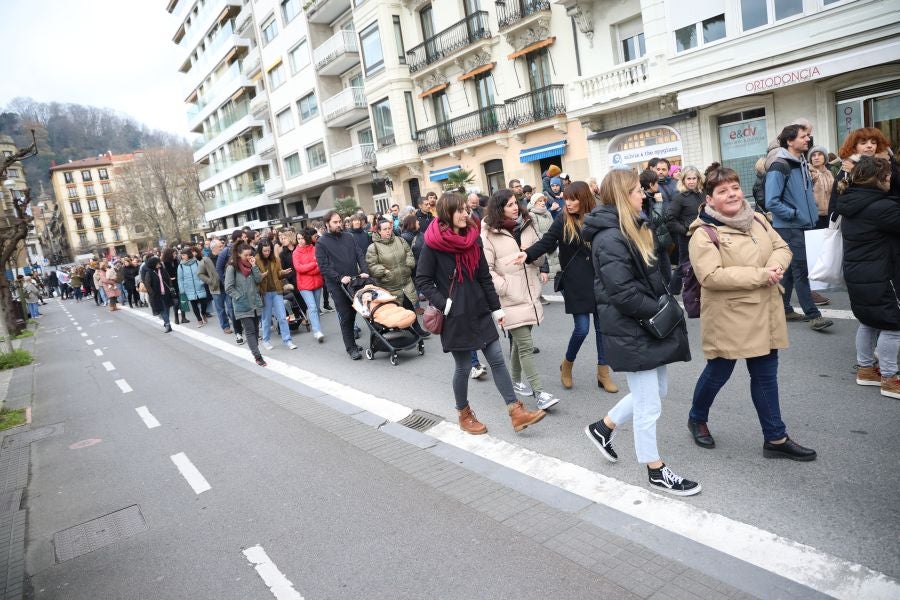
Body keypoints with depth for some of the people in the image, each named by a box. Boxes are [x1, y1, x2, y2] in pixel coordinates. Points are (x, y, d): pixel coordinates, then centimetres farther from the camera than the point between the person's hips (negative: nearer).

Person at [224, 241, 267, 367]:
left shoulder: (250, 265, 9)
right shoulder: (232, 267, -9)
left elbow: (259, 279, 0)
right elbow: (228, 288, -10)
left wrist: (254, 266, -9)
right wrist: (240, 298, -13)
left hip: (255, 303, 6)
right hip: (243, 305, -6)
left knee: (254, 329, 11)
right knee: (250, 330, -7)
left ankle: (254, 350, 22)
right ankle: (258, 356, -10)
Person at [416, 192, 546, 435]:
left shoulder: (473, 238, 5)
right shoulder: (433, 244, -11)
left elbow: (484, 277, 8)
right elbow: (422, 280, -9)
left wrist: (496, 308, 7)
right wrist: (443, 304, -17)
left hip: (479, 312, 5)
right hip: (455, 316, -5)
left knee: (497, 360, 4)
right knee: (463, 367, 6)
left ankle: (516, 412, 9)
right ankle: (464, 415, 26)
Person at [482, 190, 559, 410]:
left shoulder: (526, 226, 9)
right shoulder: (489, 234, -8)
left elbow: (540, 259, 15)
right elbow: (486, 268, -10)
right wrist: (503, 287, -15)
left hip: (530, 294, 6)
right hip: (510, 299, -6)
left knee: (519, 342, 17)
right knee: (526, 346, -7)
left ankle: (515, 381, 33)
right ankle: (539, 393, -3)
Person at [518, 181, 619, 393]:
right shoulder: (562, 221, -4)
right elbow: (546, 242, -14)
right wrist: (527, 254, -32)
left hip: (599, 280, 4)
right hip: (576, 282, -3)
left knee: (602, 327, 7)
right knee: (582, 328, -6)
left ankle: (603, 373, 21)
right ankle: (567, 365, 21)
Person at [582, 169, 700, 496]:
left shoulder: (634, 229, 12)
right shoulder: (610, 239, -21)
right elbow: (623, 294, -25)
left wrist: (665, 307, 5)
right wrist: (662, 312, -15)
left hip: (645, 325, 10)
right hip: (631, 332, -10)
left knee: (657, 390, 21)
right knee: (648, 405, 4)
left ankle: (603, 428, 35)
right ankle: (656, 471, 23)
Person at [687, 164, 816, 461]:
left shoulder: (756, 220, 7)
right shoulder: (704, 233, -16)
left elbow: (782, 247, 12)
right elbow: (710, 275, -25)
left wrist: (776, 265, -12)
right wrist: (759, 275, -23)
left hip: (763, 314, 7)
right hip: (729, 318, -7)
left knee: (766, 375, 13)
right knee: (718, 373, 9)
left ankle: (775, 438, 23)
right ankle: (697, 418, 34)